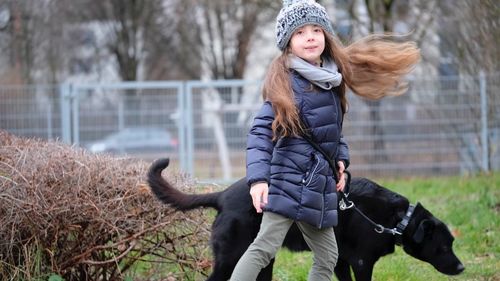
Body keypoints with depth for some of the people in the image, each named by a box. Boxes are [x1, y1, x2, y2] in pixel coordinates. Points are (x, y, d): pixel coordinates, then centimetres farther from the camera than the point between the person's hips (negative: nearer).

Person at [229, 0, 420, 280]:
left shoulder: (331, 79, 10)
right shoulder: (286, 82, -12)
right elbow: (261, 132, -19)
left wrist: (341, 158, 9)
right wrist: (258, 178, -30)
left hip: (320, 186, 8)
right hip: (289, 181, -8)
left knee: (327, 257, 12)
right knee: (265, 247, -19)